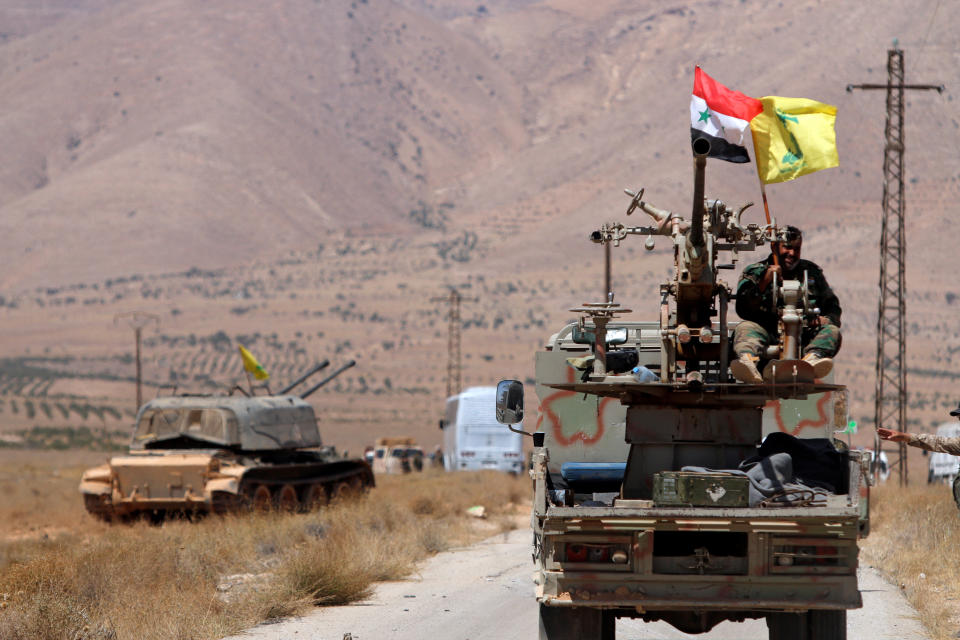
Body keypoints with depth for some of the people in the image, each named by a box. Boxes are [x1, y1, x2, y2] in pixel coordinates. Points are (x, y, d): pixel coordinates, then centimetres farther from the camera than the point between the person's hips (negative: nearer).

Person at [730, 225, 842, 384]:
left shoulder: (811, 271, 23)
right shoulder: (755, 273, 14)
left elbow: (832, 304, 23)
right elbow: (743, 311, -1)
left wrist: (827, 319, -2)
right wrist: (764, 282, -13)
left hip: (805, 334, 2)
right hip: (769, 333, -2)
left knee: (831, 331, -24)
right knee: (744, 328, -30)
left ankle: (813, 357, -58)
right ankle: (748, 359, -64)